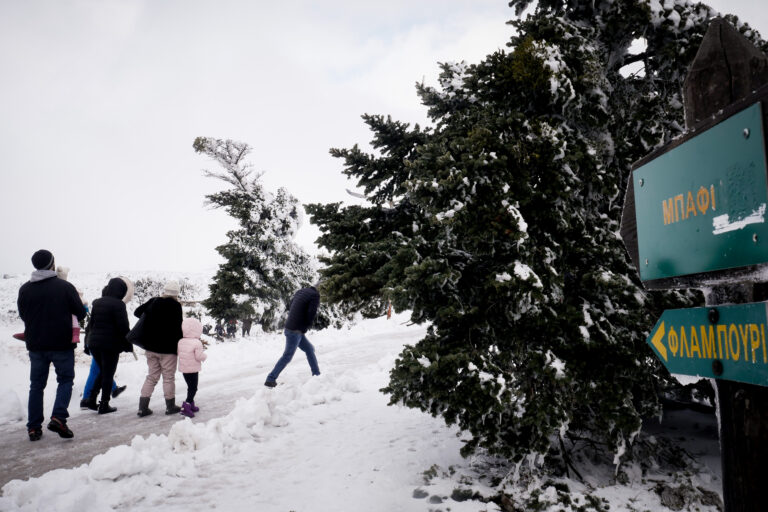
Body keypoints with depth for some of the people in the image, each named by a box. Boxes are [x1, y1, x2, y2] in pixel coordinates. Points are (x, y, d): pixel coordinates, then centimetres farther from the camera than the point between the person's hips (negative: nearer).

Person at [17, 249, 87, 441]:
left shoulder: (25, 289, 1)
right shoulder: (65, 286, -10)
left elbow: (23, 315, 12)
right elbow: (81, 313, -5)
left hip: (35, 345, 4)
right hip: (62, 344, -3)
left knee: (36, 385, 12)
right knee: (65, 380, 8)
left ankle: (34, 427, 12)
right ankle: (58, 418, -9)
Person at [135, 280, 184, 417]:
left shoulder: (153, 302, 4)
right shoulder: (175, 306, -13)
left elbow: (137, 312, 14)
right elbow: (177, 328, -15)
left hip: (151, 348, 5)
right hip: (168, 349, -5)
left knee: (151, 376, 13)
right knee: (169, 377, 7)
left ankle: (143, 407, 9)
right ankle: (170, 406, 15)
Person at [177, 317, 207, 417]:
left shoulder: (180, 342, 1)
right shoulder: (197, 343, -20)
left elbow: (178, 352, 9)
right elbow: (199, 356, -21)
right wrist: (204, 355, 1)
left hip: (183, 368, 7)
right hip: (193, 369, -7)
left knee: (191, 387, 20)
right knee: (193, 388, 0)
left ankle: (191, 405, 28)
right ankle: (186, 406, -14)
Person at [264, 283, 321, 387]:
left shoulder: (300, 292, 13)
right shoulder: (315, 295, -11)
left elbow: (290, 308, 18)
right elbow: (311, 315, -19)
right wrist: (305, 329, -1)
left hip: (291, 328, 9)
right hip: (295, 331, -9)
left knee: (309, 349, 17)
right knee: (288, 356, -3)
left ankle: (317, 375, 24)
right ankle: (270, 380, 1)